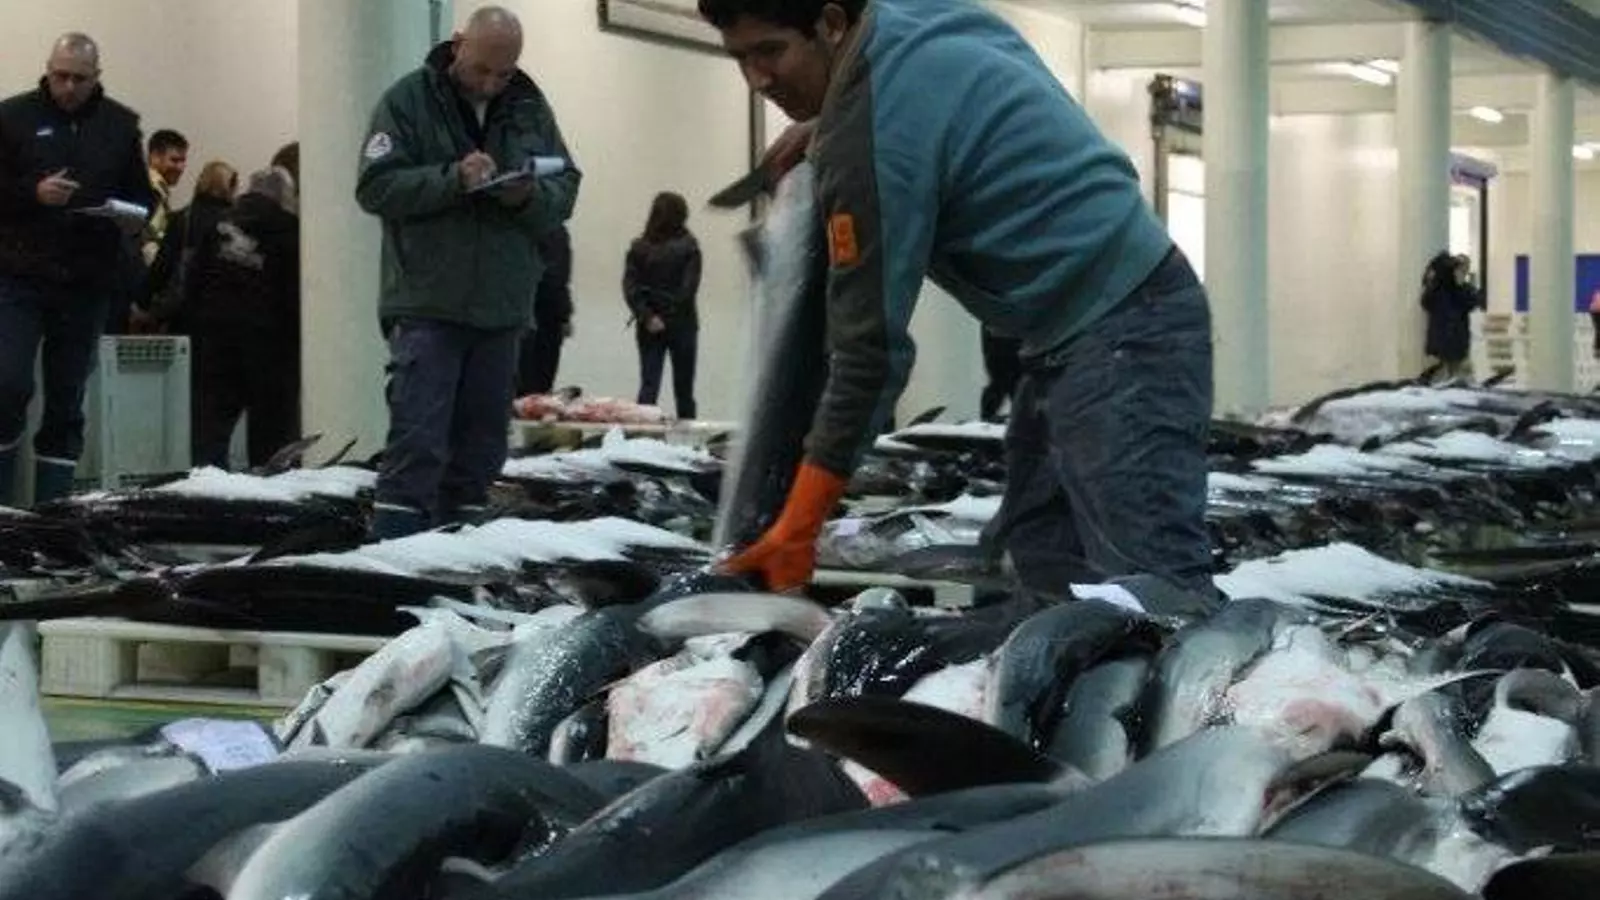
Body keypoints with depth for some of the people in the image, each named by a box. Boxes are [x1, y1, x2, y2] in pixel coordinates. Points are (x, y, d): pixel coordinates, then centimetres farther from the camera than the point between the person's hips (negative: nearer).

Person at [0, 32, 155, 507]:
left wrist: (135, 217, -8)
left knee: (67, 400, 5)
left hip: (87, 284, 2)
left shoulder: (120, 124, 10)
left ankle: (52, 504, 10)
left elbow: (142, 194, 13)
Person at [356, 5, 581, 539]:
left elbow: (565, 189, 8)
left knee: (481, 444, 10)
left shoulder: (530, 108, 10)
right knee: (417, 444, -11)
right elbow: (375, 187, -11)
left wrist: (529, 196, -15)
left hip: (502, 310, 5)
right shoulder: (408, 100, -3)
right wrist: (452, 179, -23)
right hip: (427, 306, -5)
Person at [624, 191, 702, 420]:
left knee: (648, 384, 2)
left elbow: (629, 287, -7)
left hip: (650, 327, 2)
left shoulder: (639, 247, 0)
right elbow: (689, 287, -11)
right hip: (681, 324, -2)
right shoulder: (688, 246, -7)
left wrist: (646, 316, -10)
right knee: (683, 388, 7)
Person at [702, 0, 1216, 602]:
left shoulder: (871, 134, -20)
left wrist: (798, 526, -13)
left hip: (1120, 336, -11)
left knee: (1154, 587, -17)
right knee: (1041, 561, 11)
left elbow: (871, 342, -18)